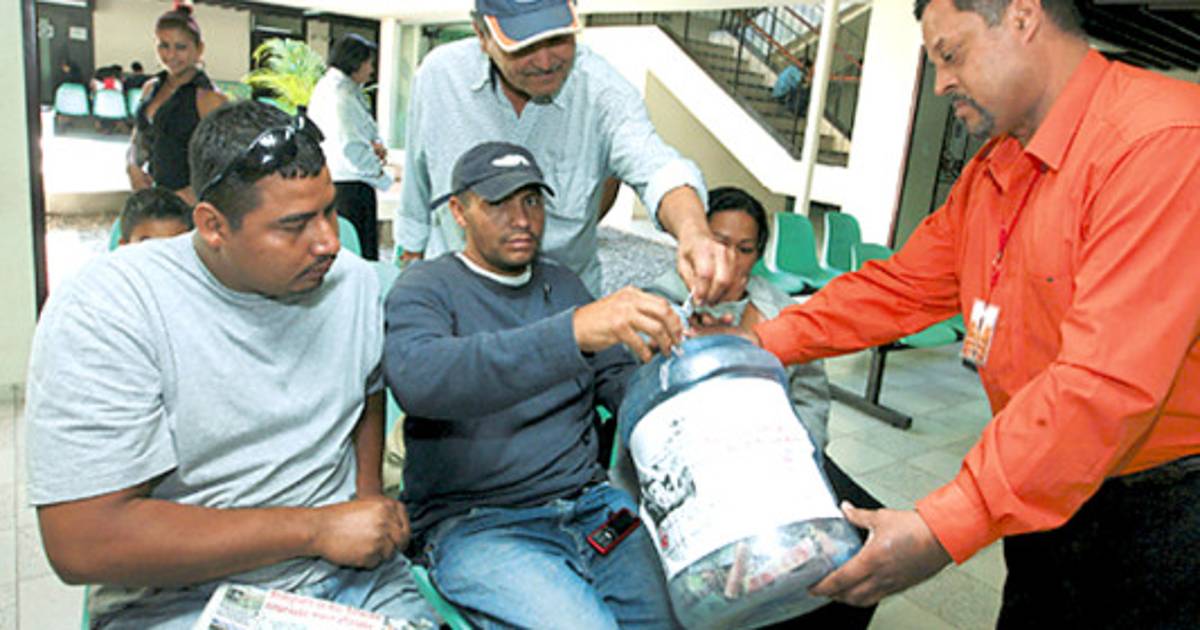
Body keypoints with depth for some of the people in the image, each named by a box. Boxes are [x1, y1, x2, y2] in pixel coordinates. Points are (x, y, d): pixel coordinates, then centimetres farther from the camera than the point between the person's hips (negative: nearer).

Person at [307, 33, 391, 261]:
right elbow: (350, 147, -19)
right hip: (347, 186, -10)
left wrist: (375, 144, 1)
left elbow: (361, 131, 23)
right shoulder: (341, 95, -14)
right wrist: (380, 174, -8)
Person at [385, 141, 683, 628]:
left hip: (588, 502, 5)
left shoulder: (563, 284, 16)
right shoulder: (424, 288, -3)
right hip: (473, 523, -4)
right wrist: (573, 332, -37)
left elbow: (619, 383, 18)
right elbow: (416, 378, -26)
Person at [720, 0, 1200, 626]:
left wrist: (942, 530, -33)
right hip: (1045, 492, 8)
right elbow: (905, 284, 8)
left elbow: (1109, 382, -31)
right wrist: (766, 342, -2)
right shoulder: (992, 170, 6)